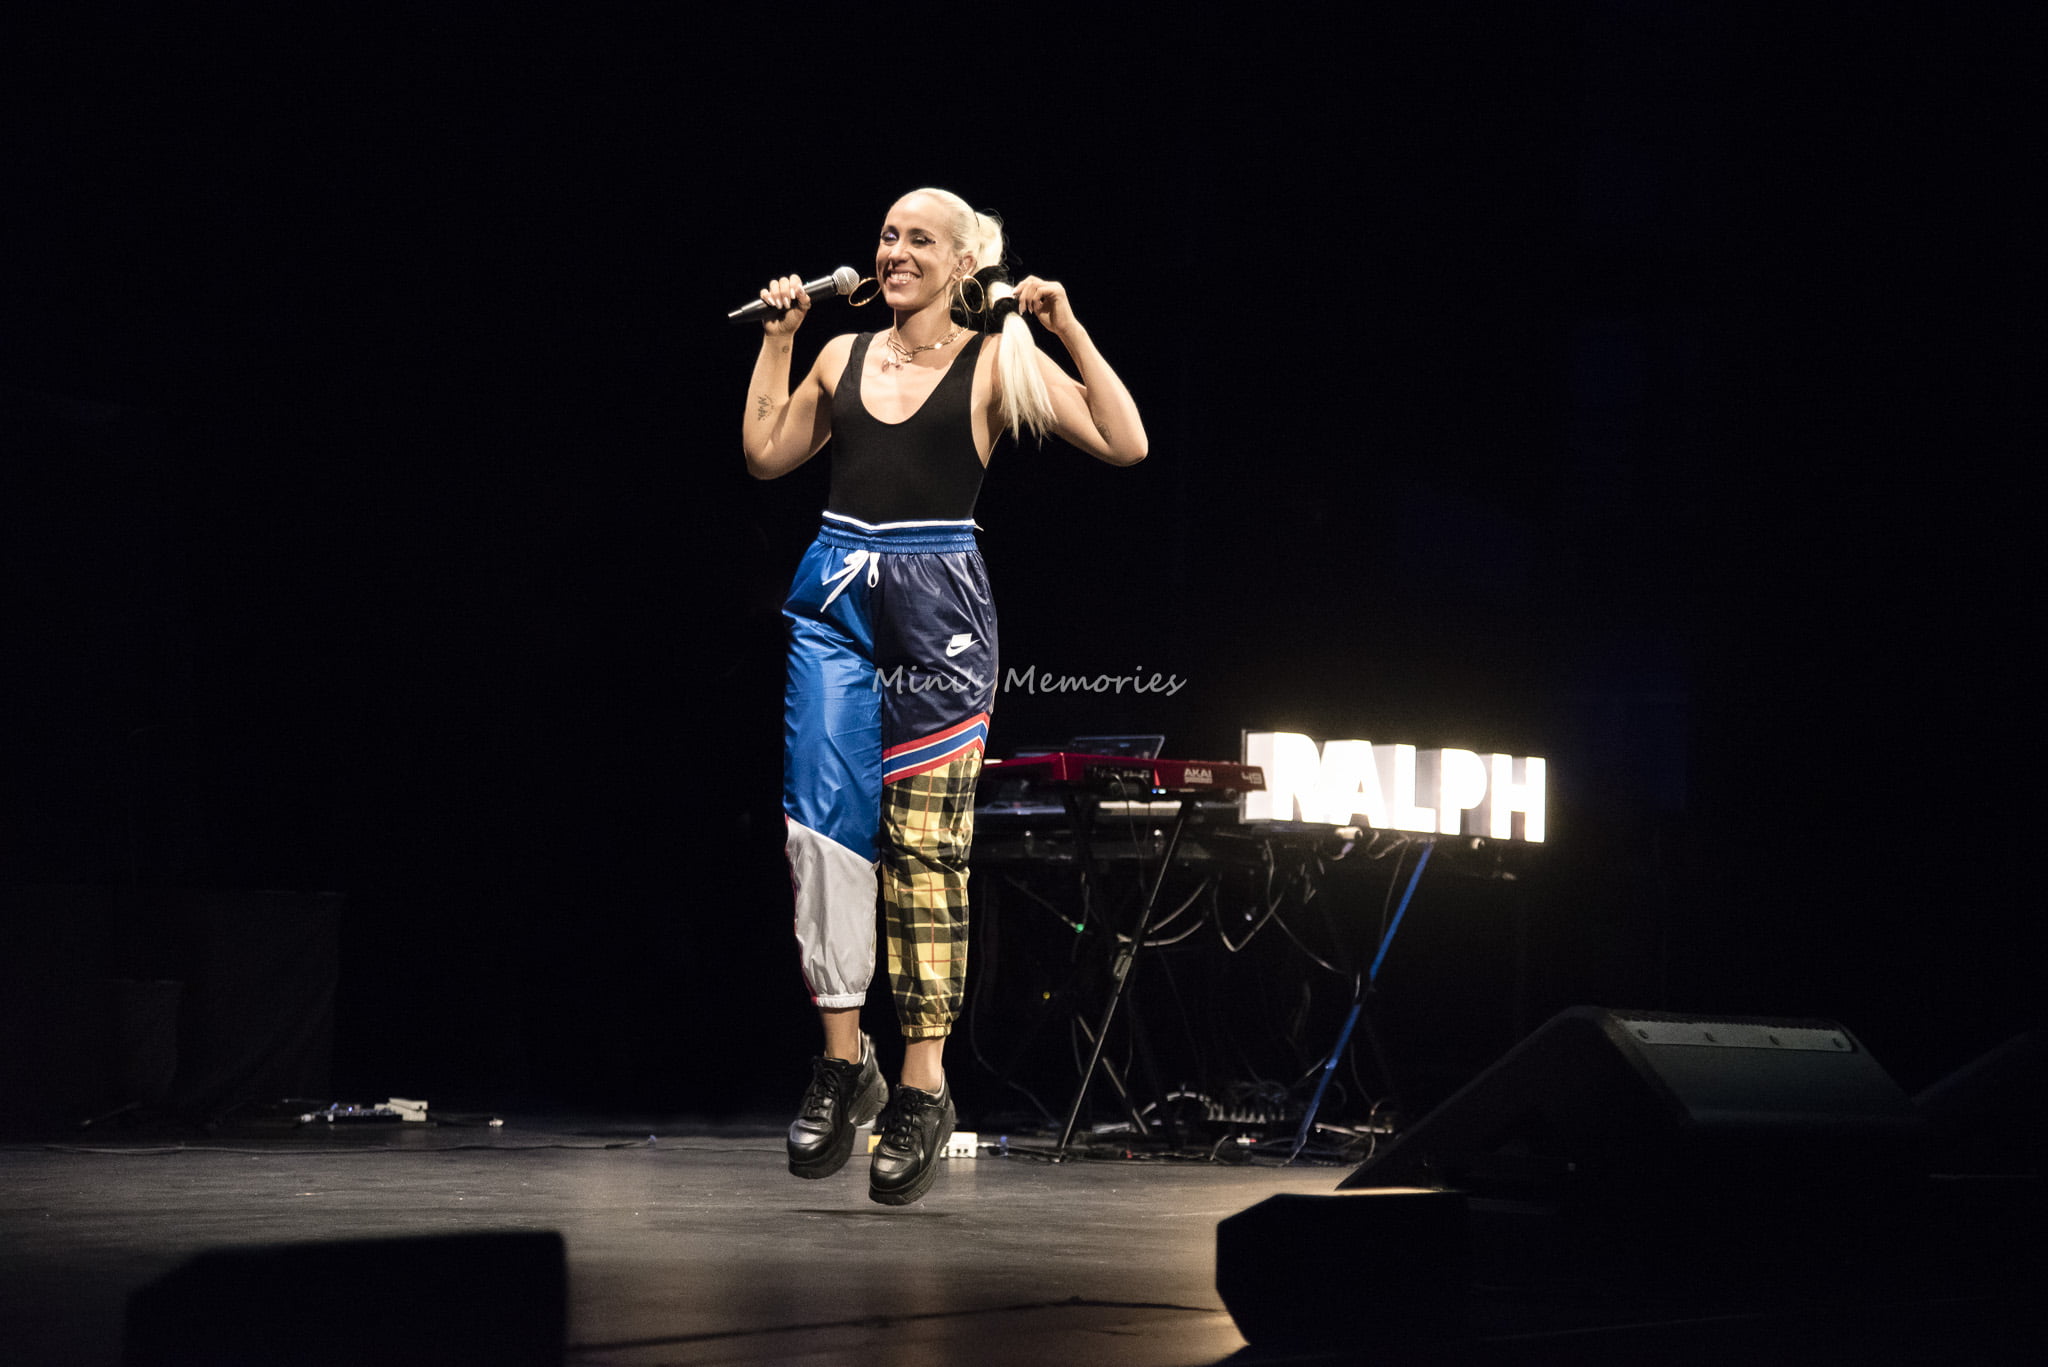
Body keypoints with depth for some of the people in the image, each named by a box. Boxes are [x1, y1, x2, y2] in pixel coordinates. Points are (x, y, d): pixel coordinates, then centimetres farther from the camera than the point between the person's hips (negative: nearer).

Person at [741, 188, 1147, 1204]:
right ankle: (843, 1062, 3)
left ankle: (924, 1085, 0)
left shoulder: (995, 363, 2)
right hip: (836, 595, 4)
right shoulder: (844, 356, 14)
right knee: (821, 820, -6)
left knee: (924, 844, -4)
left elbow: (1124, 444, -4)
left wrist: (1069, 332, -9)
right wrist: (777, 340, 18)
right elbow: (766, 455, 21)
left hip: (938, 601, -4)